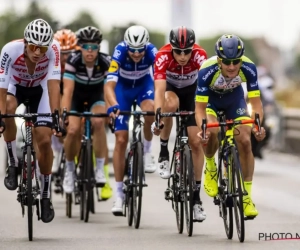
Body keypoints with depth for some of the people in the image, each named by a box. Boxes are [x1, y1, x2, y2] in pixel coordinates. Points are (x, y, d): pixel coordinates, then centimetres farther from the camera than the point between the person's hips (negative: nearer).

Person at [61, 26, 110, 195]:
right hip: (77, 95, 0)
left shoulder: (106, 62, -26)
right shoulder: (73, 61, -28)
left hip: (96, 95, 0)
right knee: (73, 130, -22)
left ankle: (100, 169, -19)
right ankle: (70, 169, 5)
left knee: (99, 122, -31)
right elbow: (68, 90, -34)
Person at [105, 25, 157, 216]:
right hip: (123, 87, 0)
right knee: (121, 139, -6)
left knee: (150, 110, -35)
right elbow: (109, 84, -41)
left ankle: (147, 151, -8)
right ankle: (119, 193, 0)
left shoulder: (152, 52, -31)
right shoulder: (120, 52, -33)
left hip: (143, 84, 0)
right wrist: (113, 105, -58)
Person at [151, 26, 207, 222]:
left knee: (196, 142, -7)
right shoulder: (163, 56, -35)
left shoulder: (200, 55, -33)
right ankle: (164, 153, -19)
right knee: (171, 104, -38)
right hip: (170, 88, -1)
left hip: (192, 91, 1)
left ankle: (197, 195, 2)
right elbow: (159, 90, -43)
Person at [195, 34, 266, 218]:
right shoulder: (207, 71, -38)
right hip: (210, 98, -2)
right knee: (212, 132, -31)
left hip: (234, 97, 2)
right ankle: (210, 166, 1)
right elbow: (200, 107, -33)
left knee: (245, 142, -12)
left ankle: (247, 196, -2)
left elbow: (256, 102, -29)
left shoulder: (248, 68, -33)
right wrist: (202, 129, -52)